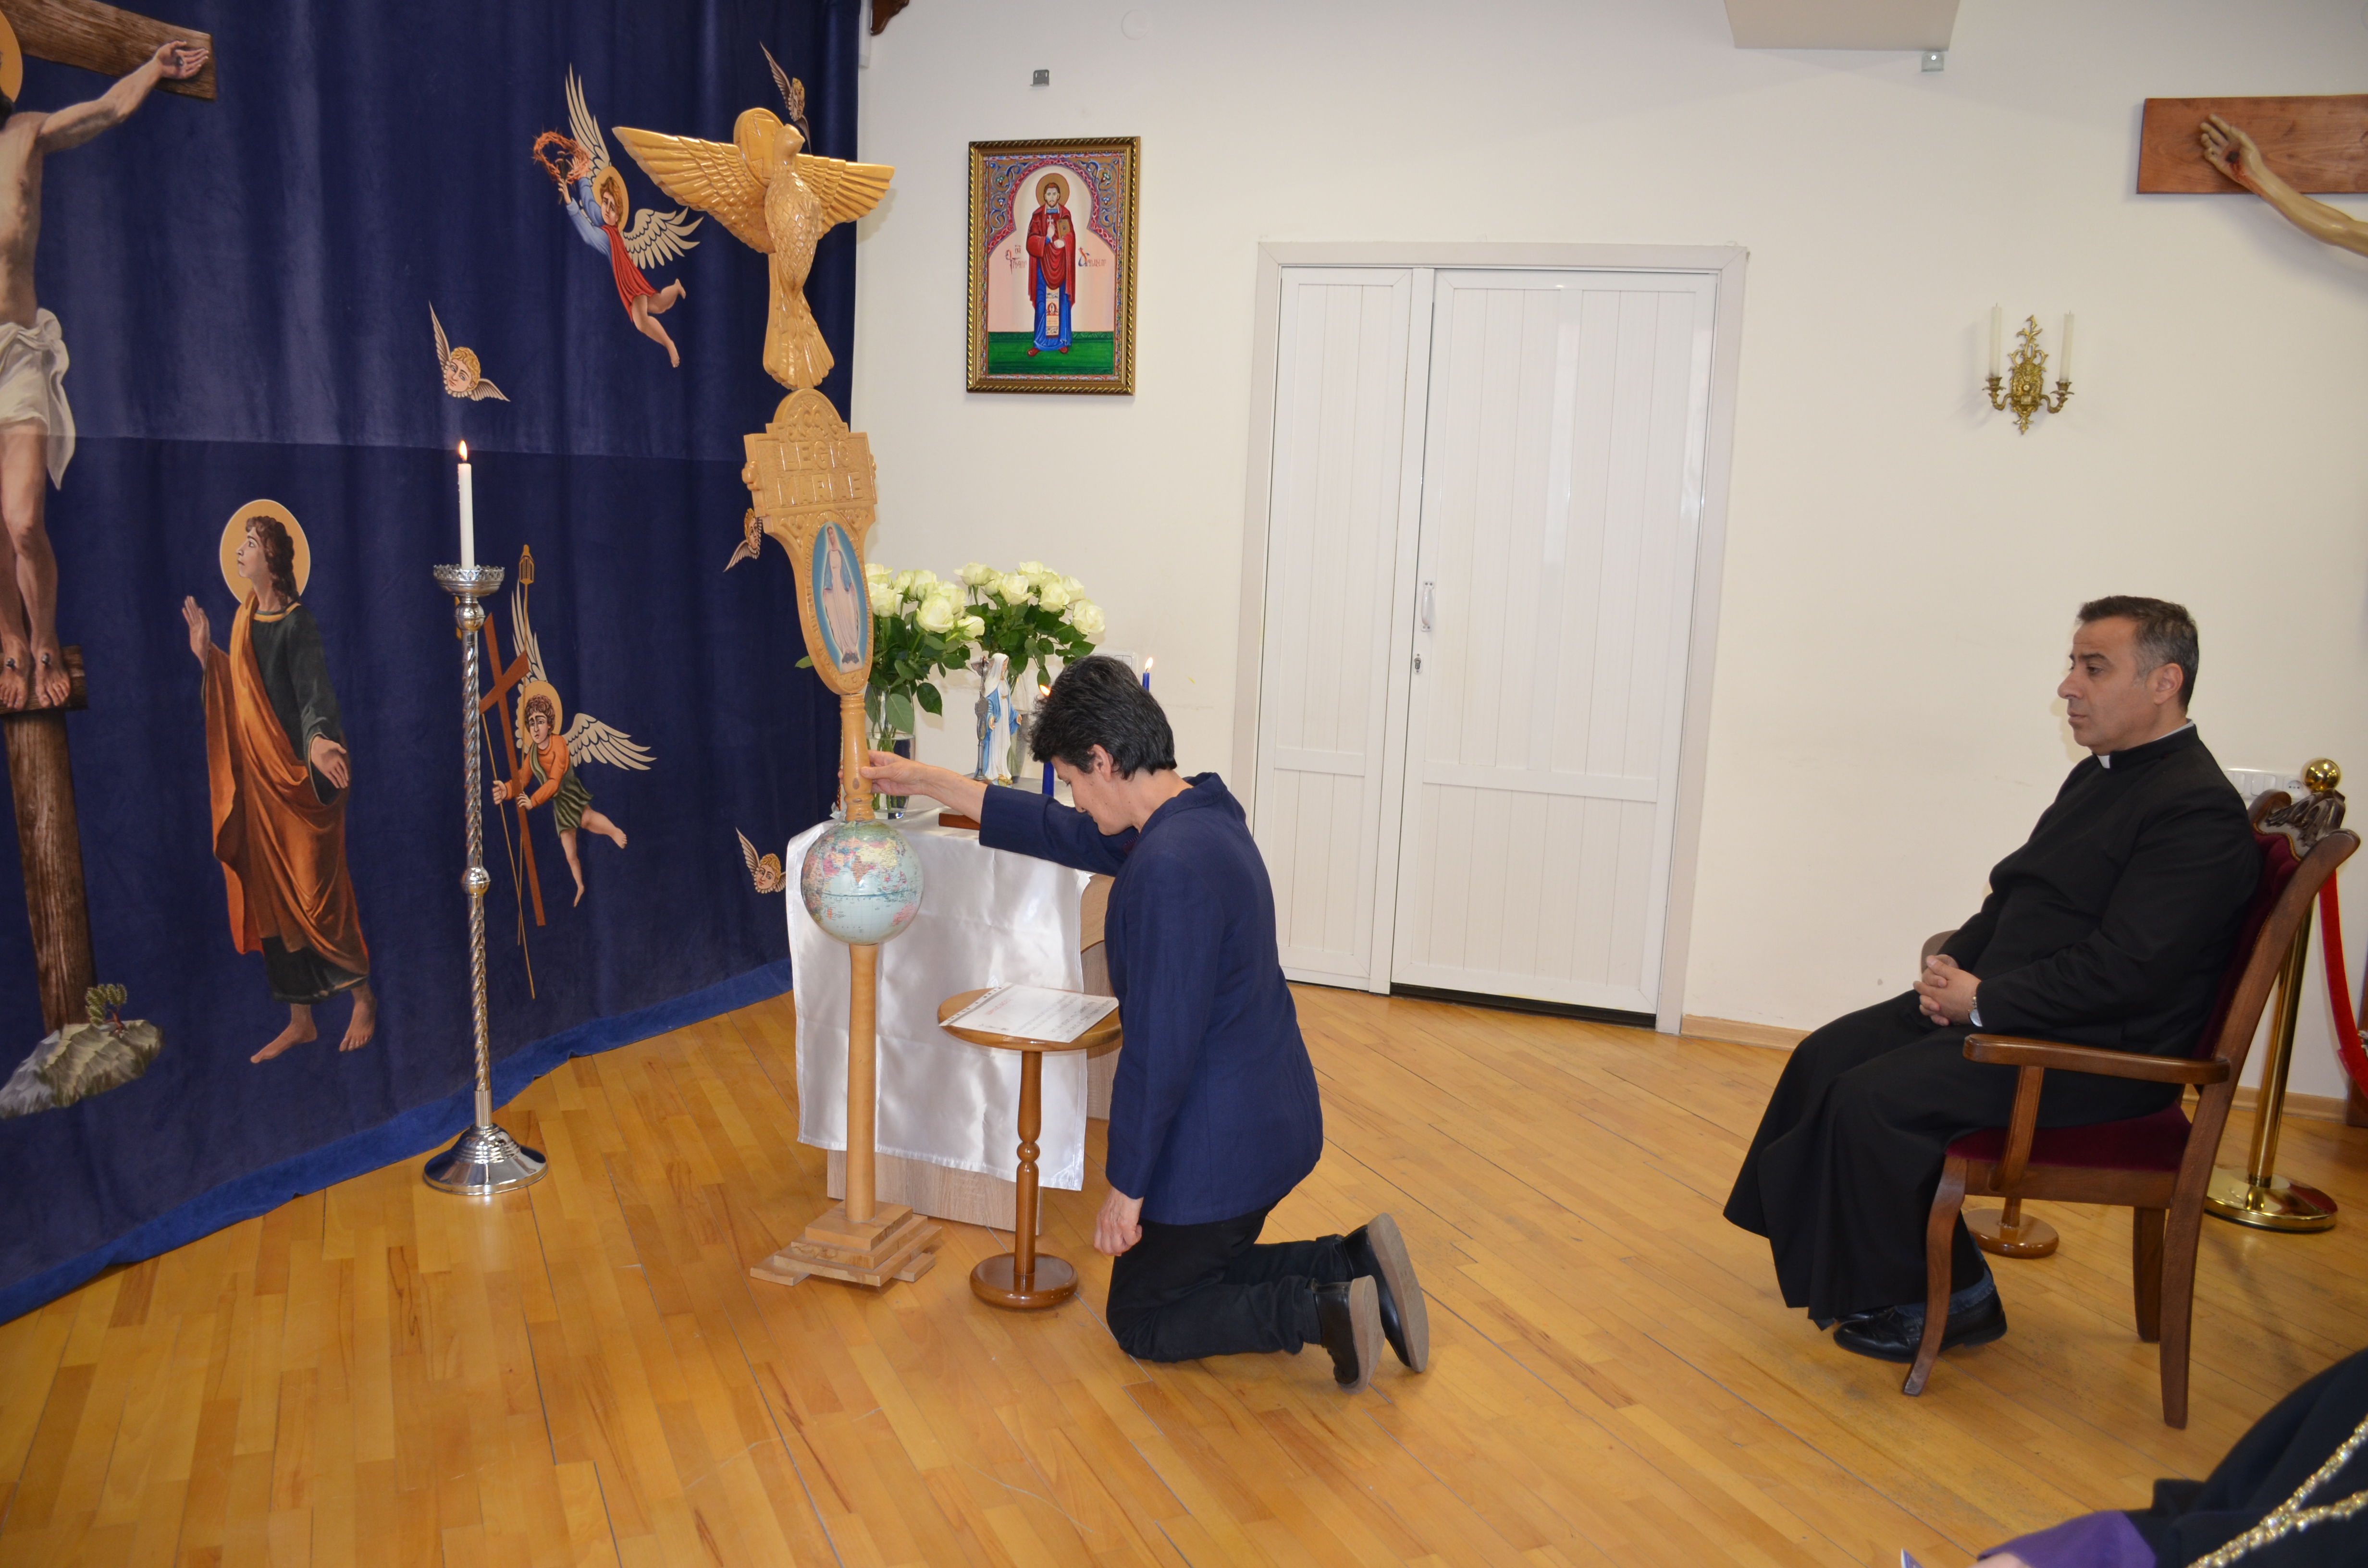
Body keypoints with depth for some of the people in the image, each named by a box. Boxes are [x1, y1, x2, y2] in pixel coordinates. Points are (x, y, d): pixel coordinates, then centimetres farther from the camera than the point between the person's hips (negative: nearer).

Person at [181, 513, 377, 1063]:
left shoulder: (297, 624, -11)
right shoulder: (246, 616, 12)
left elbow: (313, 693, -22)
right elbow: (241, 692, 17)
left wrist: (318, 740, -39)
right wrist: (206, 655, 10)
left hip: (298, 778, -8)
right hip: (258, 778, 8)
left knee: (317, 892, -1)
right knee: (269, 895, 9)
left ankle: (363, 999, 15)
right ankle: (300, 1019, 17)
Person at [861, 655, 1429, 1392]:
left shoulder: (1169, 869, -29)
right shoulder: (1205, 813, 2)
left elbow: (1159, 1050, -26)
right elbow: (1067, 835, 16)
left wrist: (1126, 1189, -14)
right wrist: (929, 781, 18)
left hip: (1217, 1149, -9)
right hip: (1276, 1118, 9)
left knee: (1142, 1322, 14)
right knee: (1204, 1279, 28)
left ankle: (1323, 1312, -4)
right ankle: (1353, 1262, 9)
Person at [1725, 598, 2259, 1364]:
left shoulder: (2198, 811, -18)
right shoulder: (2099, 776, 13)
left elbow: (2126, 972, -25)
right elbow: (2012, 896, 19)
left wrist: (1983, 1001, -18)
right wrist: (1954, 964, 1)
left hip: (2096, 1050, -10)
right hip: (2002, 1005, 10)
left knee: (1874, 1099, -21)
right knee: (1827, 1057, 1)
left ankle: (1950, 1298, 1)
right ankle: (1849, 1265, 12)